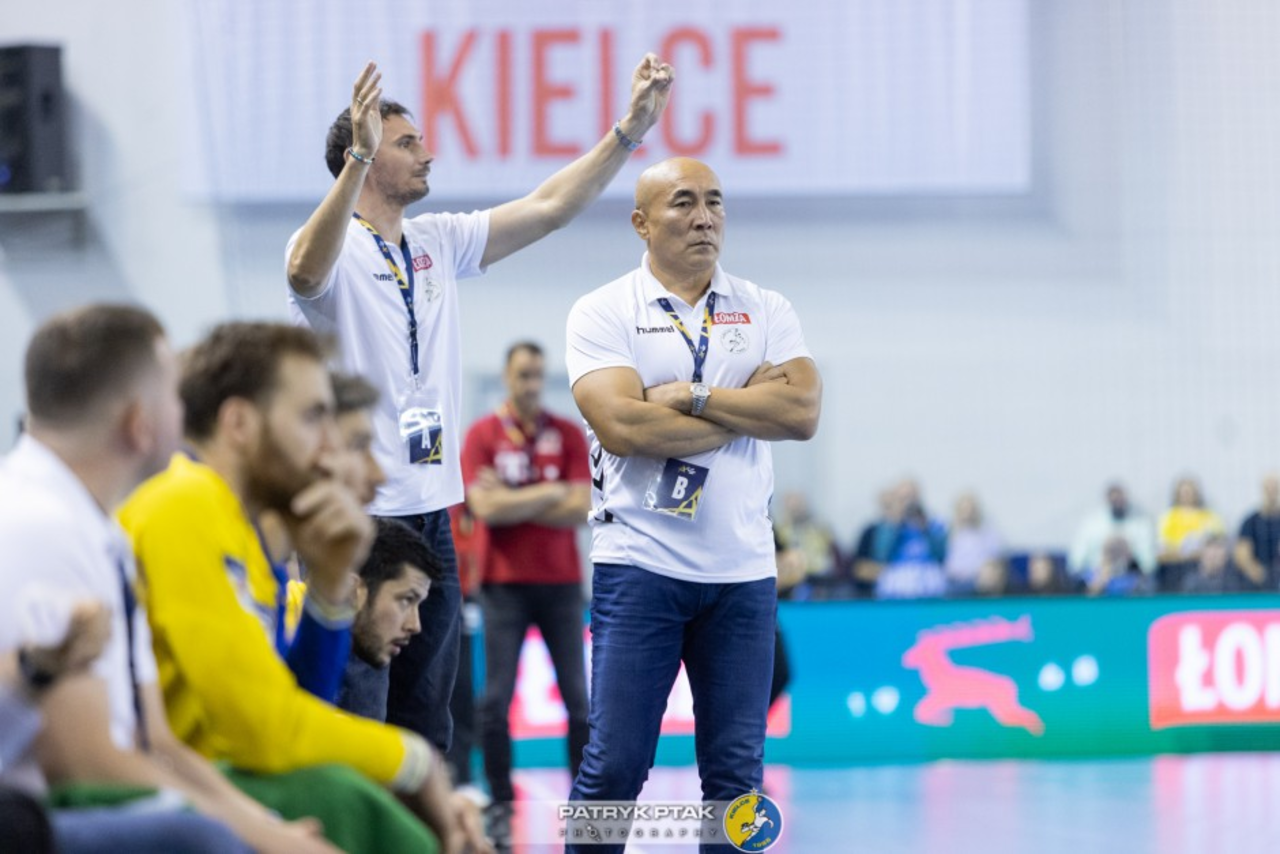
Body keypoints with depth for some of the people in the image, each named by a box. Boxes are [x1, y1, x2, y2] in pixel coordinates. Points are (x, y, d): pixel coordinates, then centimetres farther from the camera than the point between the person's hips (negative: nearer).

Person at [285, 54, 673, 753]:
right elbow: (307, 270, -31)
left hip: (430, 513, 7)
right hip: (351, 514, -7)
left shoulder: (438, 242, 13)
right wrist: (358, 158, -43)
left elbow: (549, 208, 14)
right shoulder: (333, 244, -7)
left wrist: (629, 131, 5)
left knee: (426, 717, 11)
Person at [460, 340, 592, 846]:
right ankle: (500, 805, 5)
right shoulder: (482, 435, 1)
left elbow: (580, 510, -5)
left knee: (577, 696, -1)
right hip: (504, 582, -1)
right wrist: (551, 493, -8)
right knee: (496, 698, -4)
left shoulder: (568, 435, 5)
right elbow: (485, 507, -11)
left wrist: (514, 503, -9)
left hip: (561, 582, 1)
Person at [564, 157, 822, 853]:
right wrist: (749, 408, -7)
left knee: (736, 770, 4)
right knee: (614, 763, -5)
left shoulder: (766, 311, 11)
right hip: (639, 565, -3)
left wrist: (694, 395, -11)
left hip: (743, 569, 3)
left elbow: (802, 412, -4)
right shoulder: (603, 313, 1)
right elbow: (622, 425, -14)